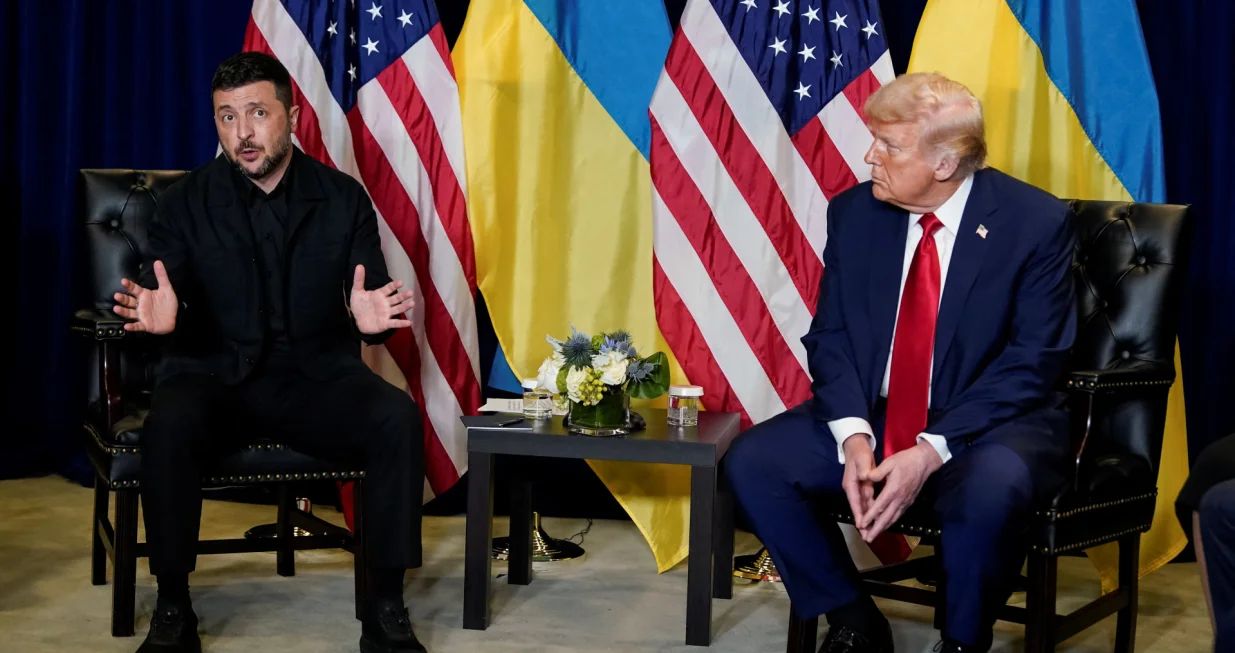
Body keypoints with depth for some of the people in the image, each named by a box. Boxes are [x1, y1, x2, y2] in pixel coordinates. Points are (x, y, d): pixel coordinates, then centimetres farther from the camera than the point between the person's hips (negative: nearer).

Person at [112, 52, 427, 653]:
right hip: (215, 374, -1)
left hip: (317, 376, 1)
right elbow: (161, 304, -2)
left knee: (398, 418, -28)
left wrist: (372, 319, -23)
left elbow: (373, 304, 2)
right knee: (169, 424, -34)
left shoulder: (343, 198, 5)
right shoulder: (185, 203, 3)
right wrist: (161, 319, -28)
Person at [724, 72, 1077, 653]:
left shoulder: (1035, 222, -11)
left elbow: (1032, 361, -14)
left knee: (990, 489, -37)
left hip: (987, 428, -4)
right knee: (752, 462, -17)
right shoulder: (853, 212, 1)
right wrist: (854, 437, -18)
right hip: (871, 415, 4)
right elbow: (830, 336, 1)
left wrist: (931, 452, -24)